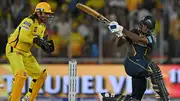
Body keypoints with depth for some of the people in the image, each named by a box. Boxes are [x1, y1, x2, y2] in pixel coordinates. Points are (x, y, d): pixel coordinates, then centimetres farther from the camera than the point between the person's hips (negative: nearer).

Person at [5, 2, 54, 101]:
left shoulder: (42, 26, 11)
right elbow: (22, 37, -29)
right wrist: (36, 39, -33)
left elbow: (37, 43, 10)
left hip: (26, 53, 10)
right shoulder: (29, 21, -19)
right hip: (14, 49, -10)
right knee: (21, 74, -28)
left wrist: (46, 44, -10)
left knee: (42, 74, 10)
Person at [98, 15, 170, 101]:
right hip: (131, 62, -3)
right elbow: (118, 44, 4)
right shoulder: (134, 32, 8)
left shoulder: (151, 38, 2)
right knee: (153, 68, -31)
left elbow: (138, 39, -19)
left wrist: (123, 30, -27)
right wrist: (119, 35, -18)